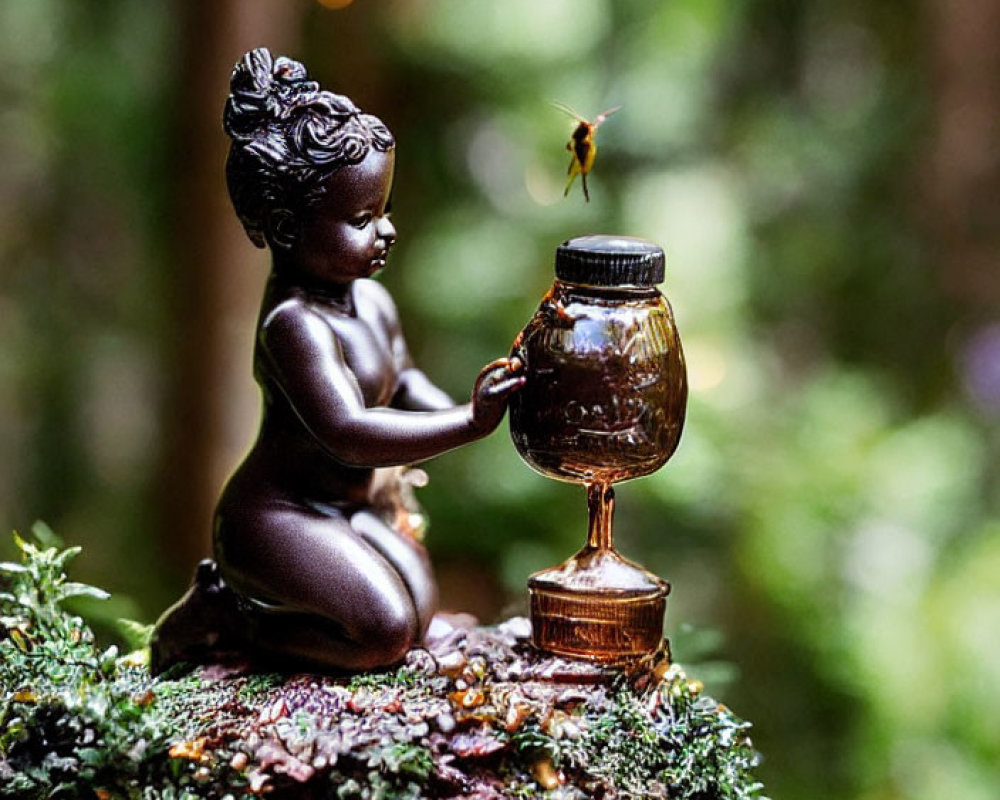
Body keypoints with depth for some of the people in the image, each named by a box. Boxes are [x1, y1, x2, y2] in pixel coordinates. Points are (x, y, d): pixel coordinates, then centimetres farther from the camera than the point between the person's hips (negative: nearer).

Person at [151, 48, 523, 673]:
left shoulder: (371, 300, 4)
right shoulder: (295, 324, -26)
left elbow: (402, 380, 21)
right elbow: (347, 433, -35)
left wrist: (457, 410, -1)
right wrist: (467, 424, -37)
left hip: (351, 507, 10)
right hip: (277, 517, -10)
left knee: (418, 614, 7)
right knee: (382, 633, -21)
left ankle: (246, 591, 15)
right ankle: (221, 619, -2)